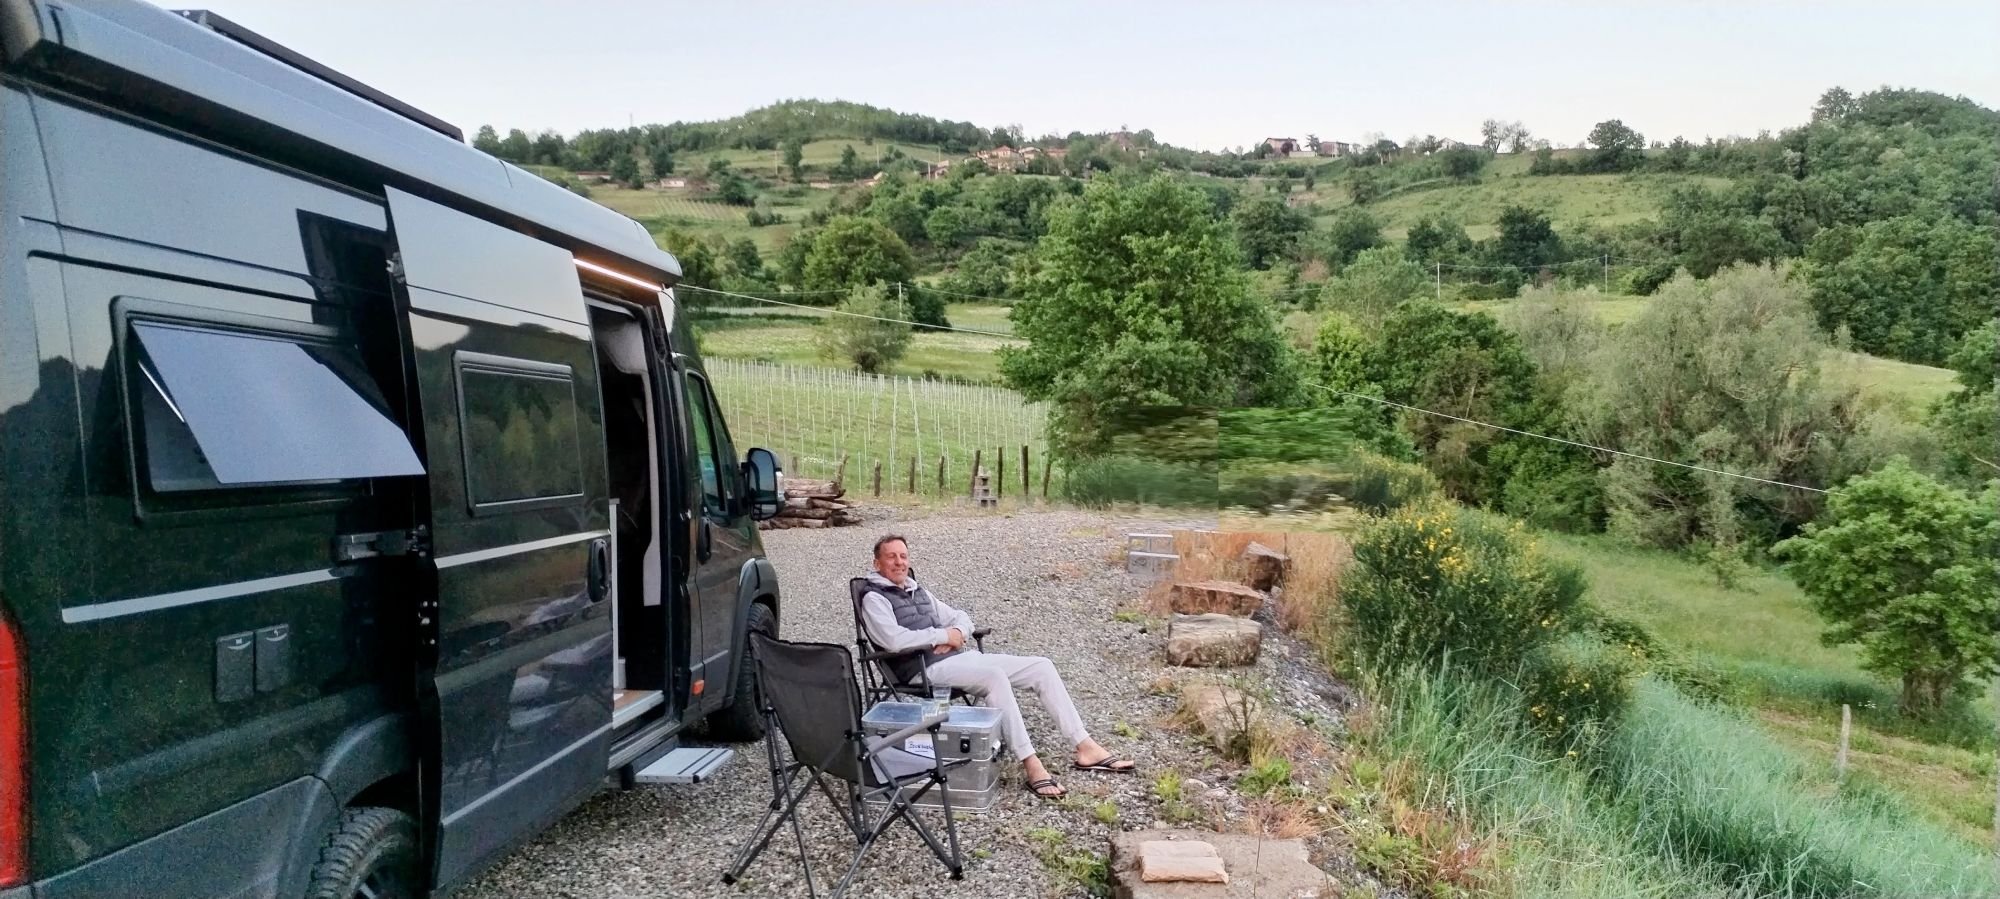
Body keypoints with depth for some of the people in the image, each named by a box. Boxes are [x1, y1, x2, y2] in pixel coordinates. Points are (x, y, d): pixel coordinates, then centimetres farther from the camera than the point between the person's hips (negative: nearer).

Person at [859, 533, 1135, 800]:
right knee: (994, 675, -36)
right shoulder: (875, 599, -3)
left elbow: (961, 617, 23)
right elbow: (895, 639, -20)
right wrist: (944, 635, -11)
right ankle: (1030, 764, -33)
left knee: (1041, 667, -5)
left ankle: (1084, 748, -6)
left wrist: (957, 633, -2)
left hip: (961, 657, 8)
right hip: (926, 669, -8)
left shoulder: (918, 591, 22)